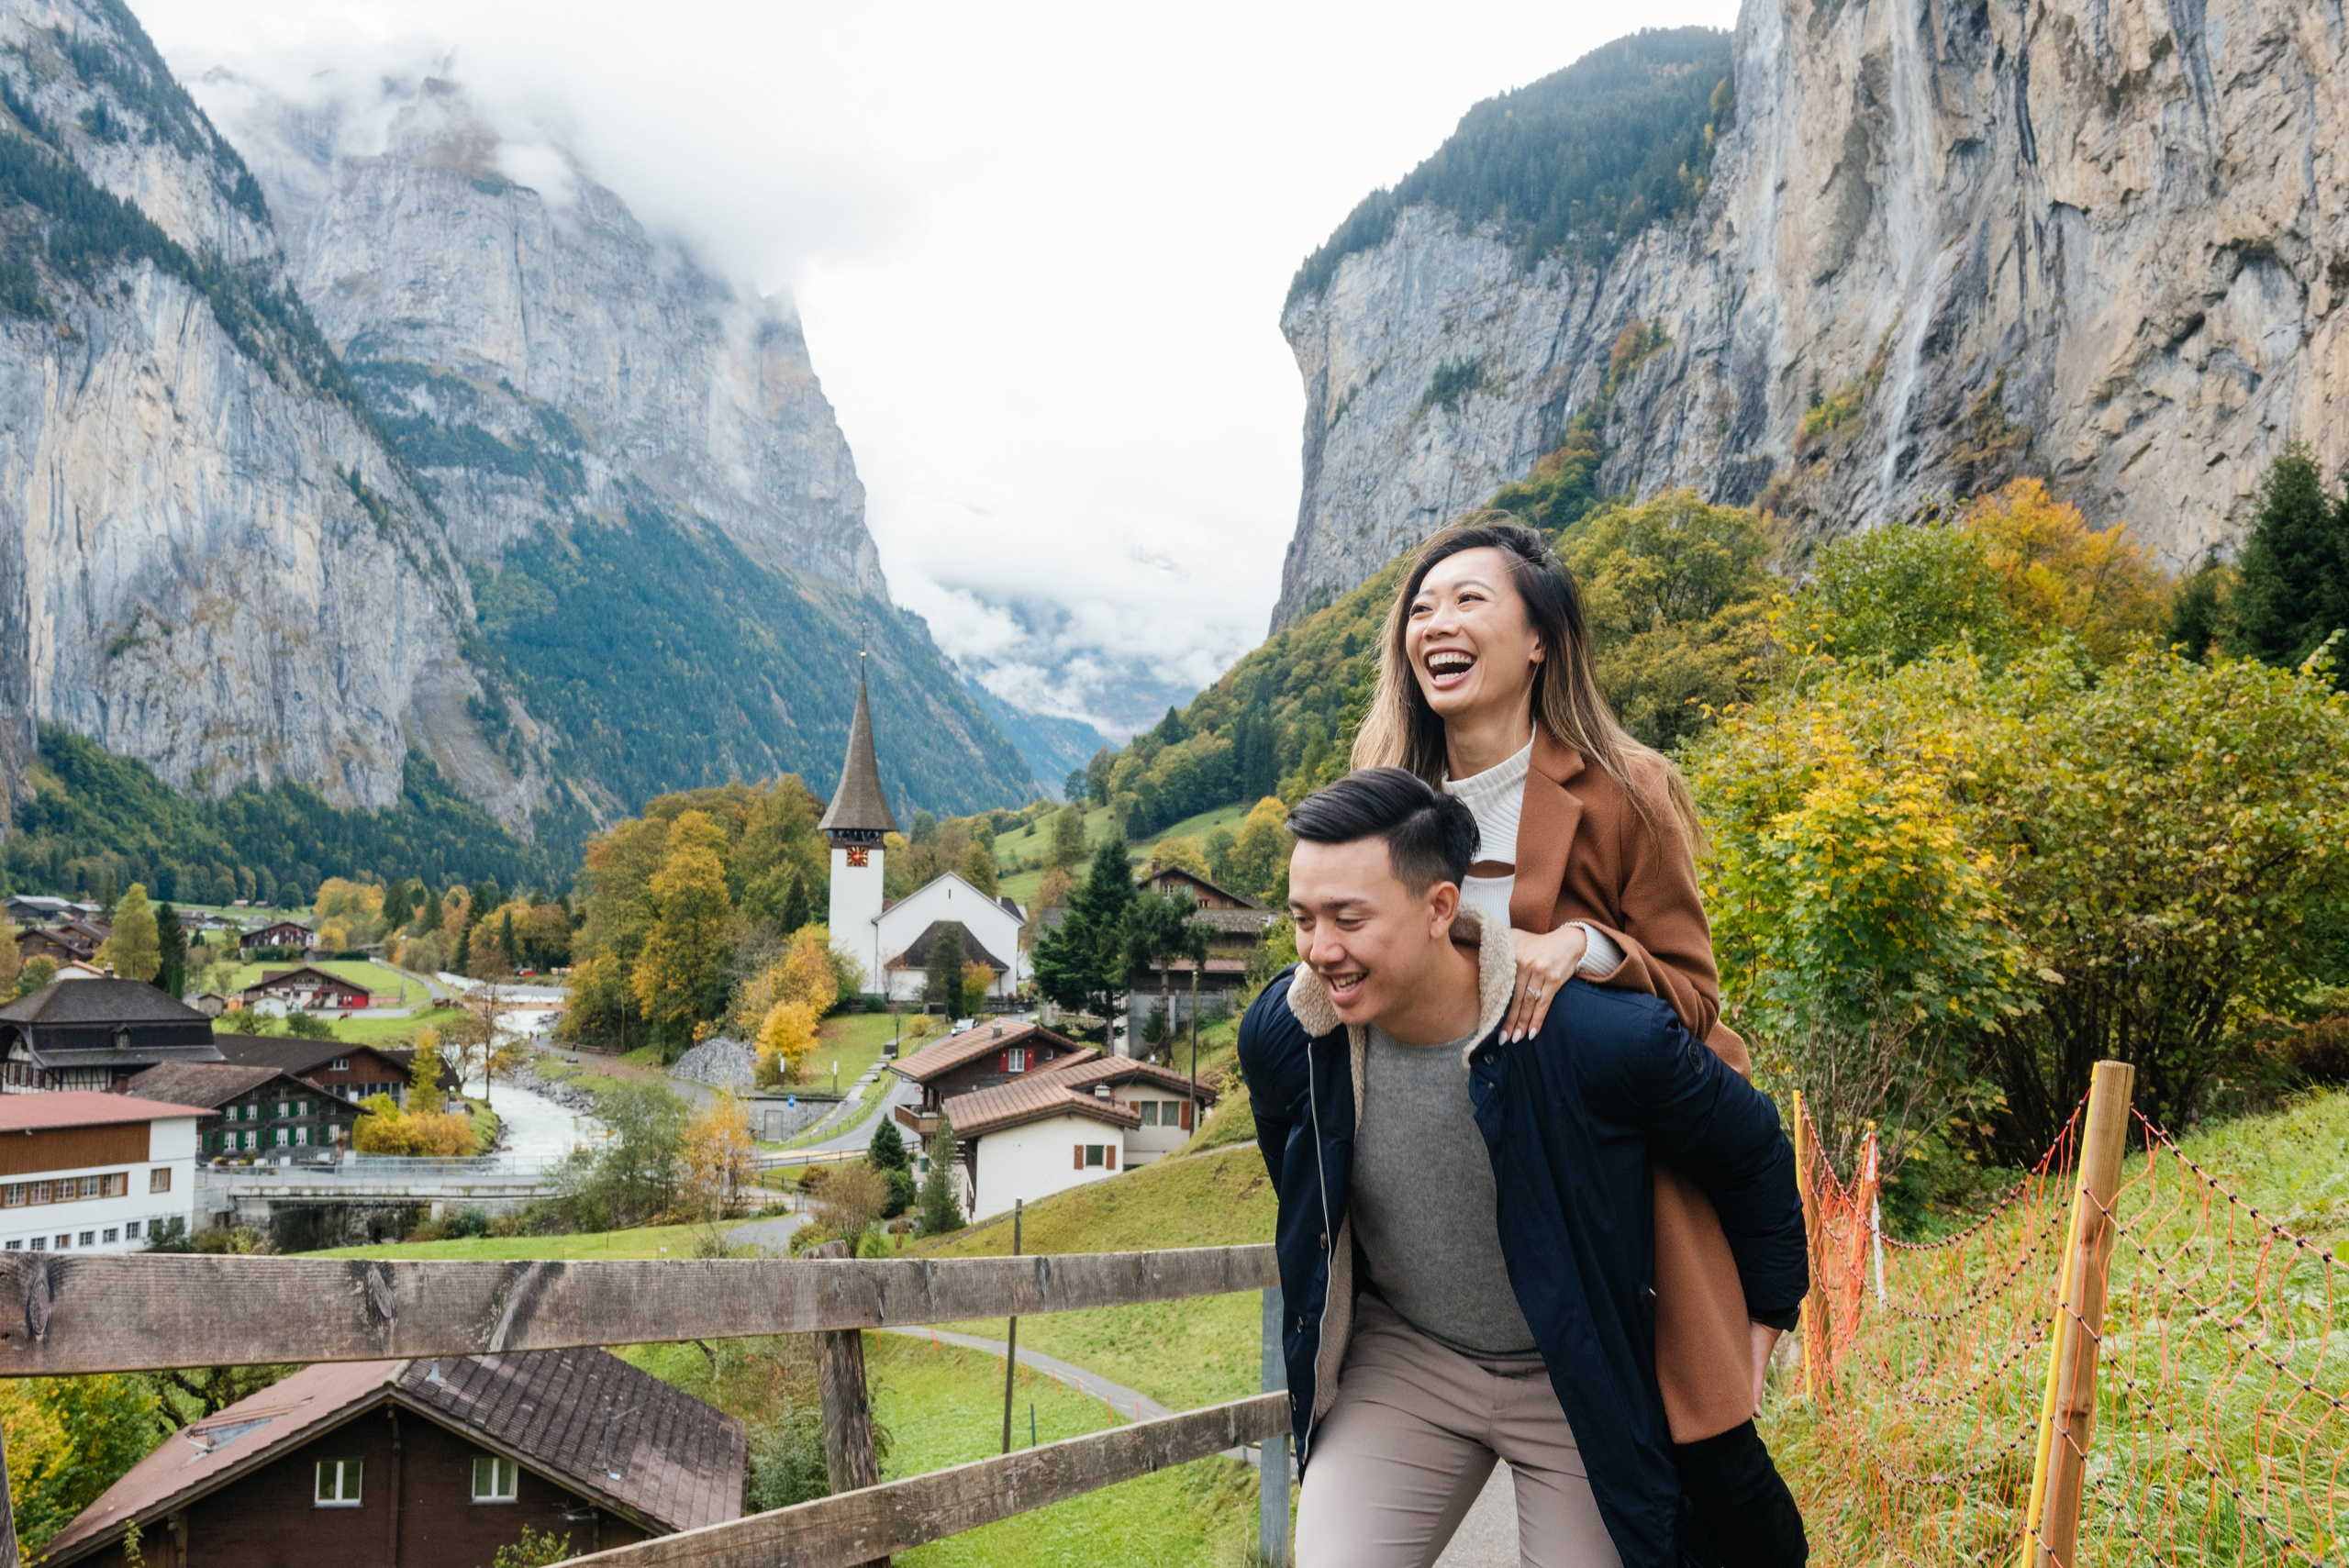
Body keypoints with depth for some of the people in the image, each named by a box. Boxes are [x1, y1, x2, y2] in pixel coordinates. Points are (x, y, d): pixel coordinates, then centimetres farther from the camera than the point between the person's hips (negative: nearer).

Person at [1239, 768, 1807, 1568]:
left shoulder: (1603, 1037, -30)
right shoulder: (1280, 1034, -18)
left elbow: (1750, 1155, -8)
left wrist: (1766, 1314, 4)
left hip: (1580, 1376, -2)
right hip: (1402, 1357, 2)